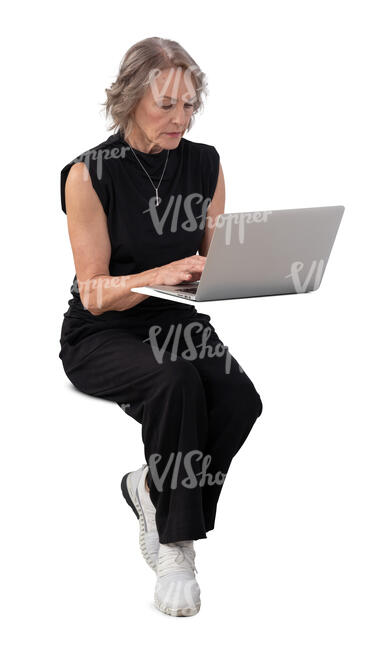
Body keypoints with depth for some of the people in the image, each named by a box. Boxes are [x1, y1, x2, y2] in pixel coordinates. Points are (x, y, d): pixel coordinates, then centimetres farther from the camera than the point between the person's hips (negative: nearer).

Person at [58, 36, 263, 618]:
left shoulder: (205, 164, 5)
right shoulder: (90, 174, -9)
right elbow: (94, 293, -12)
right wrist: (162, 274, -30)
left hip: (180, 324, 4)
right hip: (102, 336, -4)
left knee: (241, 400, -27)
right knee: (177, 382, -36)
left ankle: (153, 487, 1)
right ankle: (175, 549, -20)